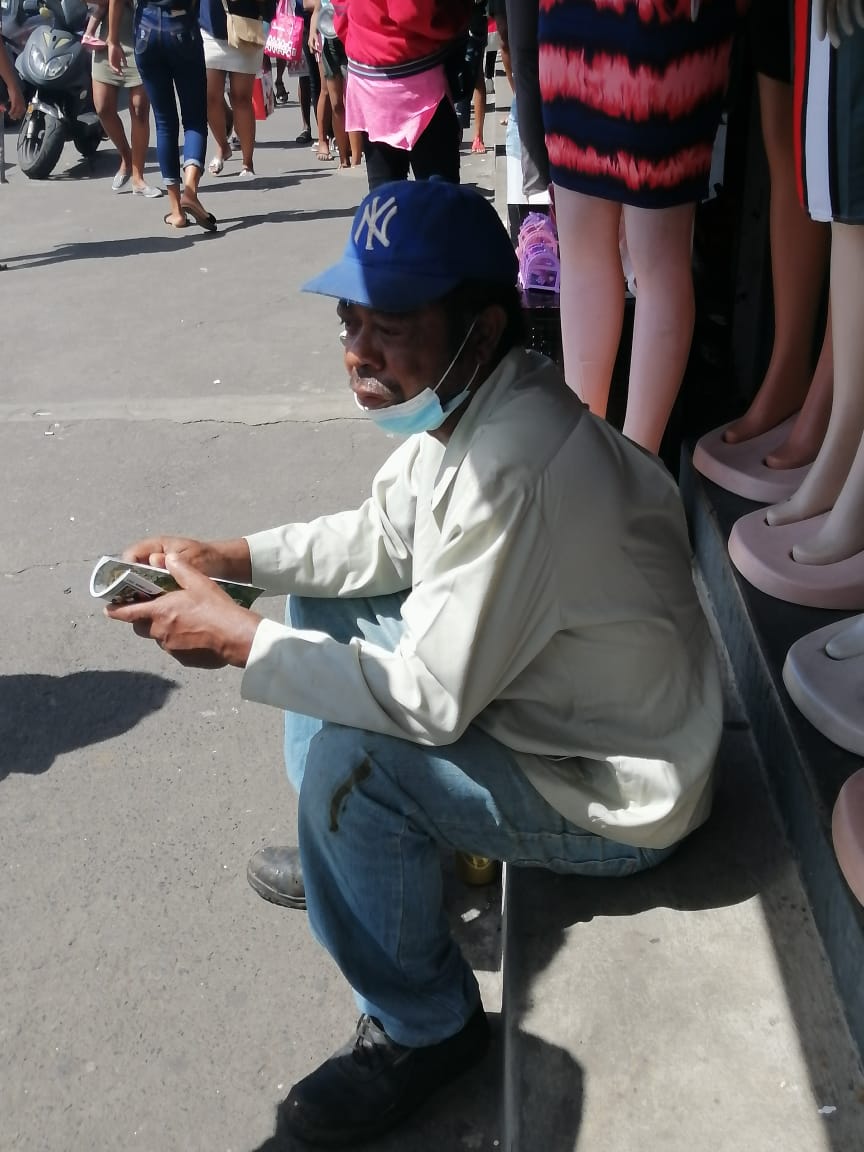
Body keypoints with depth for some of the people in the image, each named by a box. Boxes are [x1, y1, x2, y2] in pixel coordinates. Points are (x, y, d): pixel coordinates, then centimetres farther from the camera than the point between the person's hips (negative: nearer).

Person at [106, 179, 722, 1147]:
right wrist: (231, 556, -4)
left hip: (620, 800, -9)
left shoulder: (518, 468, -34)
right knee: (323, 600, 11)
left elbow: (432, 698, -31)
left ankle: (426, 1030, 1)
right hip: (533, 696, 9)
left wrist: (238, 642, -23)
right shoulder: (467, 398, -5)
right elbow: (383, 537, 8)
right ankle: (347, 850, 30)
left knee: (353, 758, -27)